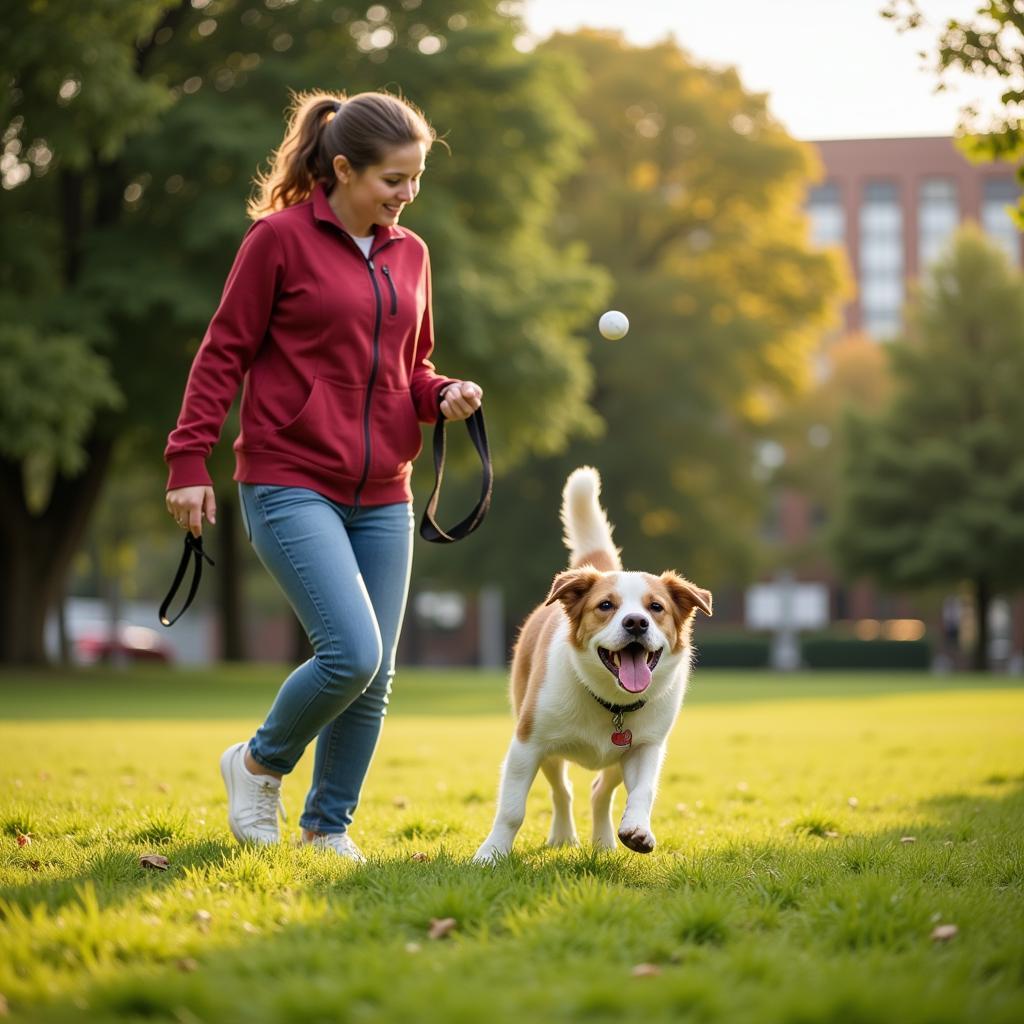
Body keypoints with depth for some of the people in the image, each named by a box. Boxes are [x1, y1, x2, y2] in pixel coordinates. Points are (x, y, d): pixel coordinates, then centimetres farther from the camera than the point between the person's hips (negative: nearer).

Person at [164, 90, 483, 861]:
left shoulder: (410, 254, 12)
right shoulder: (280, 238, -5)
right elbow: (225, 354, -3)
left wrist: (444, 396, 0)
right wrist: (190, 461, -7)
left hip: (382, 496, 6)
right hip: (290, 486, -6)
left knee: (376, 678, 5)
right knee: (352, 652, -17)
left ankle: (329, 825, 23)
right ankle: (260, 764, 11)